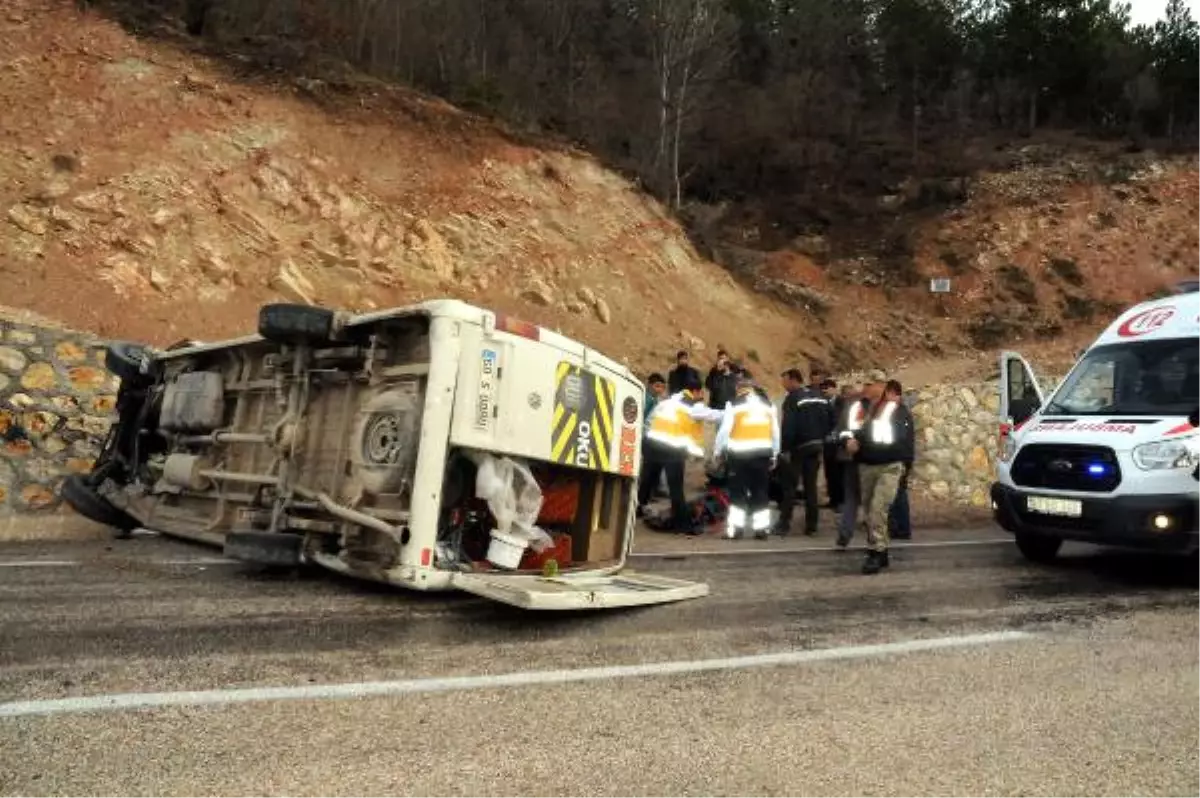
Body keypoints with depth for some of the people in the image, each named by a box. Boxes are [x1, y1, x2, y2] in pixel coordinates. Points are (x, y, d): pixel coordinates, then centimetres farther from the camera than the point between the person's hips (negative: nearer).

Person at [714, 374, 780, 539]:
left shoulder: (734, 405, -1)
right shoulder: (768, 405, 12)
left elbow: (725, 430, -5)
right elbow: (775, 432, 14)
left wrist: (718, 451, 6)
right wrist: (774, 455, 22)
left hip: (740, 455, -4)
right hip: (762, 454, 4)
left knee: (737, 492, 4)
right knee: (761, 492, 10)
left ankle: (736, 528, 0)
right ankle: (762, 528, 10)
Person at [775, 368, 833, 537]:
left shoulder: (793, 398, -13)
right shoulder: (819, 397, 10)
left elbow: (788, 426, -20)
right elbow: (830, 422, 13)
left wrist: (784, 448, -19)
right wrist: (821, 439, 15)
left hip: (798, 447, -6)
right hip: (816, 446, 6)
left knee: (789, 485, 2)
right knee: (811, 486, 9)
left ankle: (784, 524, 2)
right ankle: (811, 526, 10)